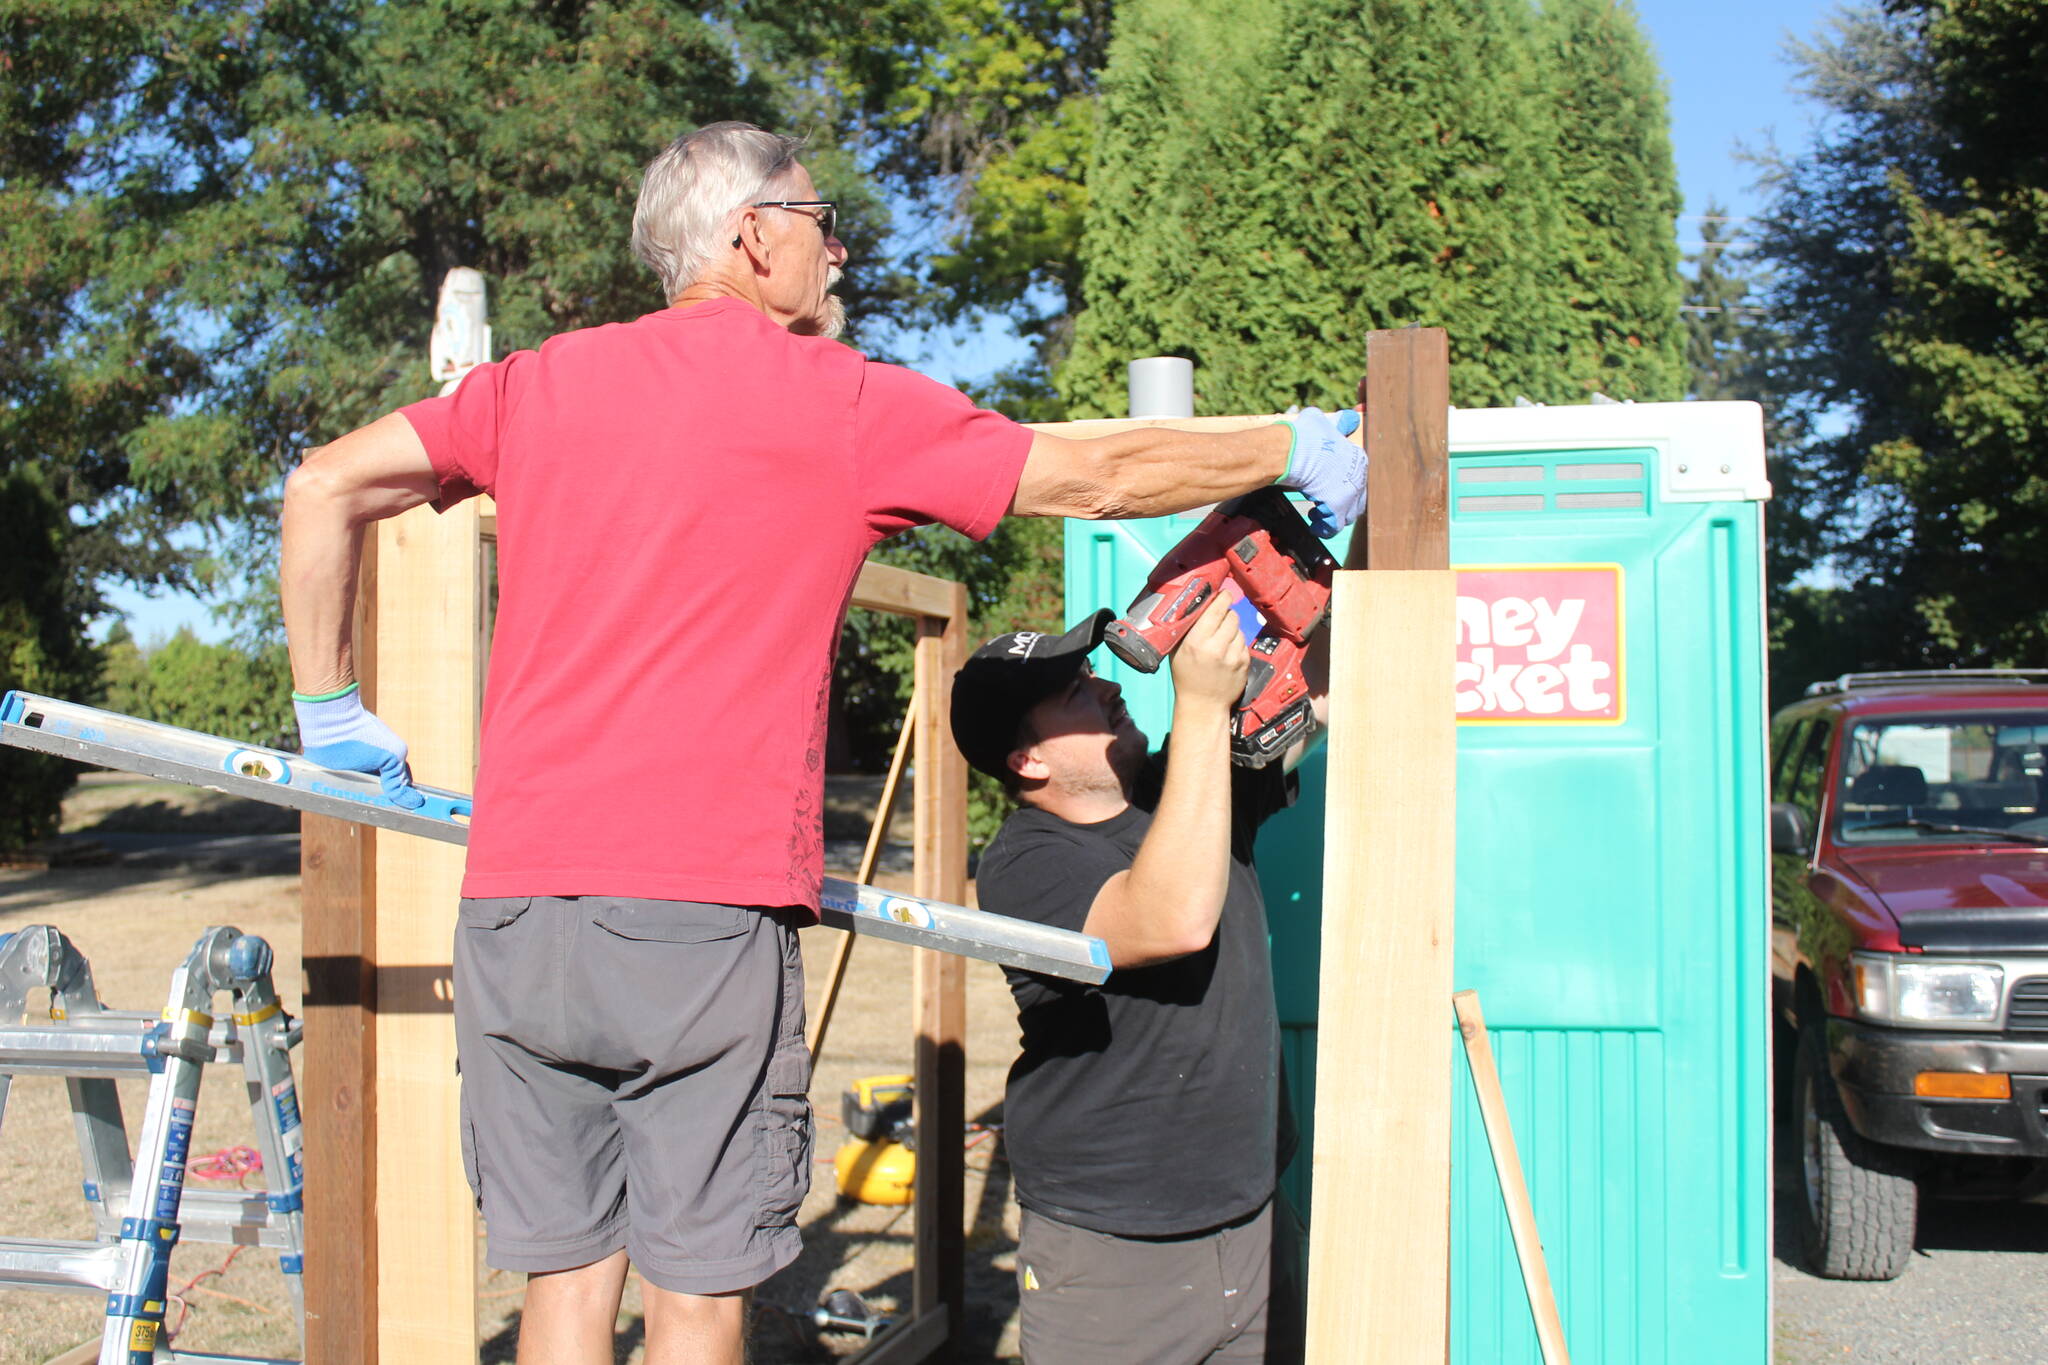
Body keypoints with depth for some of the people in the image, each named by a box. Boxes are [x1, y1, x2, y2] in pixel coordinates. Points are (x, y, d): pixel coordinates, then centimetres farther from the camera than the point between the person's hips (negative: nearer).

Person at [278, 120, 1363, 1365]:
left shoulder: (540, 384, 13)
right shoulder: (841, 399, 2)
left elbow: (323, 489, 13)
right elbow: (1101, 477, 7)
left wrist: (331, 707, 20)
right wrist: (1293, 448, 21)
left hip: (514, 903, 5)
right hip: (705, 911, -4)